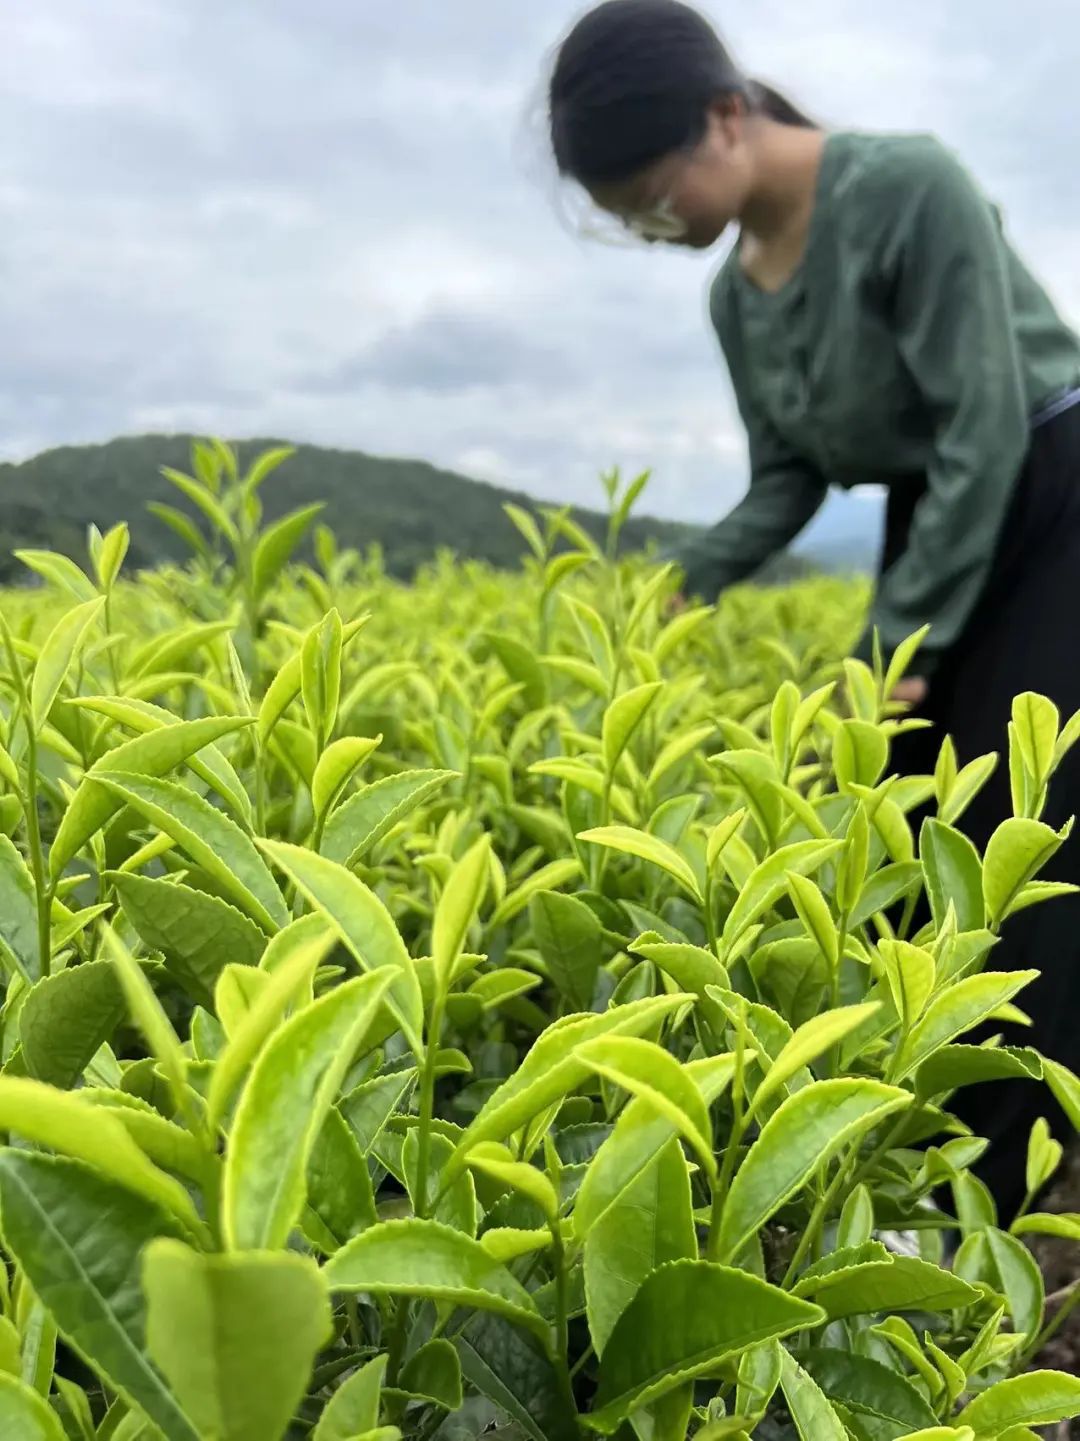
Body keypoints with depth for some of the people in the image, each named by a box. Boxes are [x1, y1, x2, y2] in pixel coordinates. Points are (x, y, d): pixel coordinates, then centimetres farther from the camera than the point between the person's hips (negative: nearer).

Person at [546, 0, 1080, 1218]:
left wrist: (897, 641, -20)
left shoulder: (910, 186, -21)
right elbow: (789, 477, 7)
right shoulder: (736, 297, 2)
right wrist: (688, 582, -9)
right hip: (931, 534, 7)